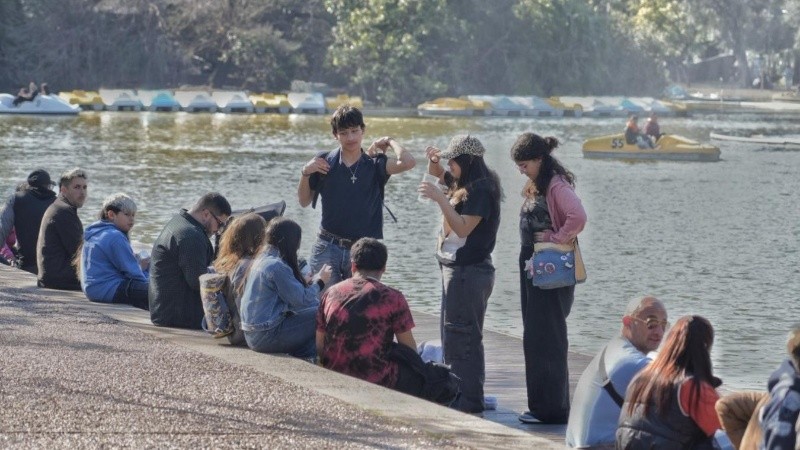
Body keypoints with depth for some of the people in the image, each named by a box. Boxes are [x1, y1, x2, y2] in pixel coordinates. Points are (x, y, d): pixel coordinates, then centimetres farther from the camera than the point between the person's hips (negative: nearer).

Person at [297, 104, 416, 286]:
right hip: (328, 248, 0)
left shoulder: (374, 165, 1)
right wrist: (305, 173, -6)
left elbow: (408, 162, -17)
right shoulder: (324, 162, 4)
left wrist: (389, 141, -1)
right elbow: (304, 201, 11)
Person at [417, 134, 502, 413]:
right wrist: (434, 160, 11)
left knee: (461, 337, -9)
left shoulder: (481, 190, -15)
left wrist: (439, 198, -24)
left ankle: (469, 401, -6)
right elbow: (437, 173, 31)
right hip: (455, 268, 10)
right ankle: (459, 397, 20)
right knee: (451, 336, 14)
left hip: (469, 272, -10)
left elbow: (463, 228, -23)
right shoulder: (462, 185, 13)